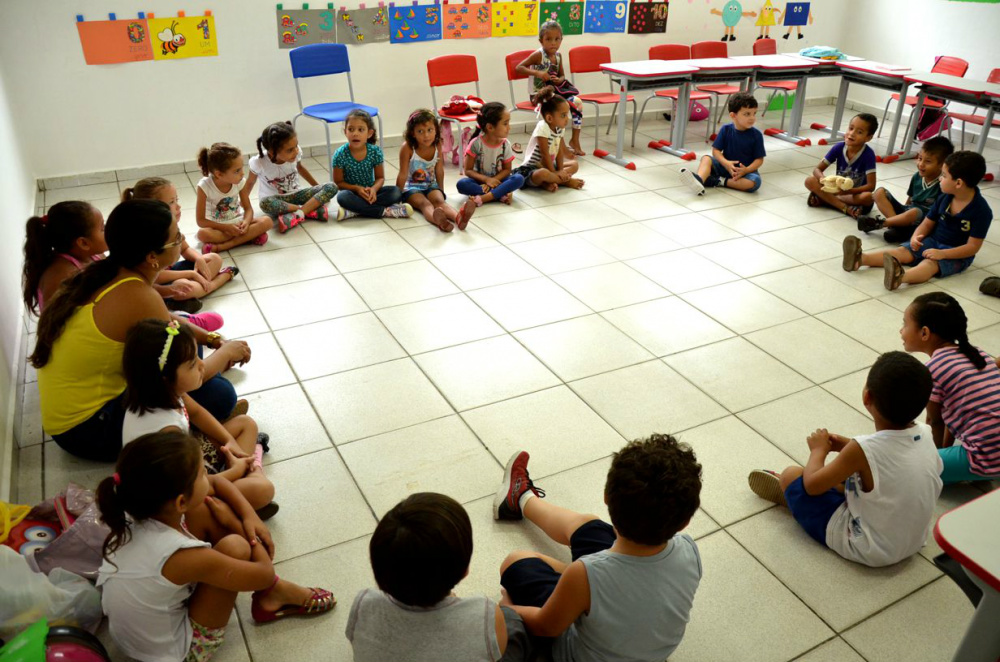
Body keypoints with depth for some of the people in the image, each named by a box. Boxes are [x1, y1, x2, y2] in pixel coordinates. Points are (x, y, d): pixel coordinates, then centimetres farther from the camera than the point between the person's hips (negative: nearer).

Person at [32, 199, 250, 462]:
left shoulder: (108, 273, -2)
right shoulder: (137, 297, -28)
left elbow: (166, 322, 15)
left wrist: (215, 340, 5)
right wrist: (226, 352, -4)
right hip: (86, 429, -9)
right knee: (219, 395, -18)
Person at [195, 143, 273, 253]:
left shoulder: (240, 182, -11)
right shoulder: (205, 186, -20)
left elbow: (248, 208, -1)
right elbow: (201, 220, -16)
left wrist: (246, 222, -25)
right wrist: (226, 228, -26)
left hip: (238, 222, 4)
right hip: (218, 227, -4)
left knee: (267, 221, -23)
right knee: (203, 234, -36)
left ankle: (222, 246, -29)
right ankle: (250, 236, -31)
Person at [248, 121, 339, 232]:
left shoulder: (296, 152, -15)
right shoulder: (259, 162, -22)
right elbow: (250, 182, -2)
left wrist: (319, 191, 14)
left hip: (295, 195, 3)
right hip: (276, 200, -3)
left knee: (331, 187, -17)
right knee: (265, 203, -41)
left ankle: (296, 215, -32)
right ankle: (312, 208, -29)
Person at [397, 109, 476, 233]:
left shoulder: (437, 145, -5)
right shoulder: (407, 148, -17)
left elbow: (439, 171, 3)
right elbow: (403, 175, -12)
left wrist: (440, 191, 10)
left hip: (431, 186, 3)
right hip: (411, 188, -3)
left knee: (439, 200, -26)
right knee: (424, 203, -31)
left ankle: (458, 217, -58)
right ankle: (439, 221, -64)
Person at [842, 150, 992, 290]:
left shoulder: (981, 210, -17)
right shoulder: (944, 198, 1)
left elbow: (973, 247, -18)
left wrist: (942, 254, -29)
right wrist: (916, 236, -14)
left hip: (957, 254, -6)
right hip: (932, 241, 6)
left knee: (930, 263, -35)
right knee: (902, 251, -17)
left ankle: (900, 276, -67)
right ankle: (860, 258, -39)